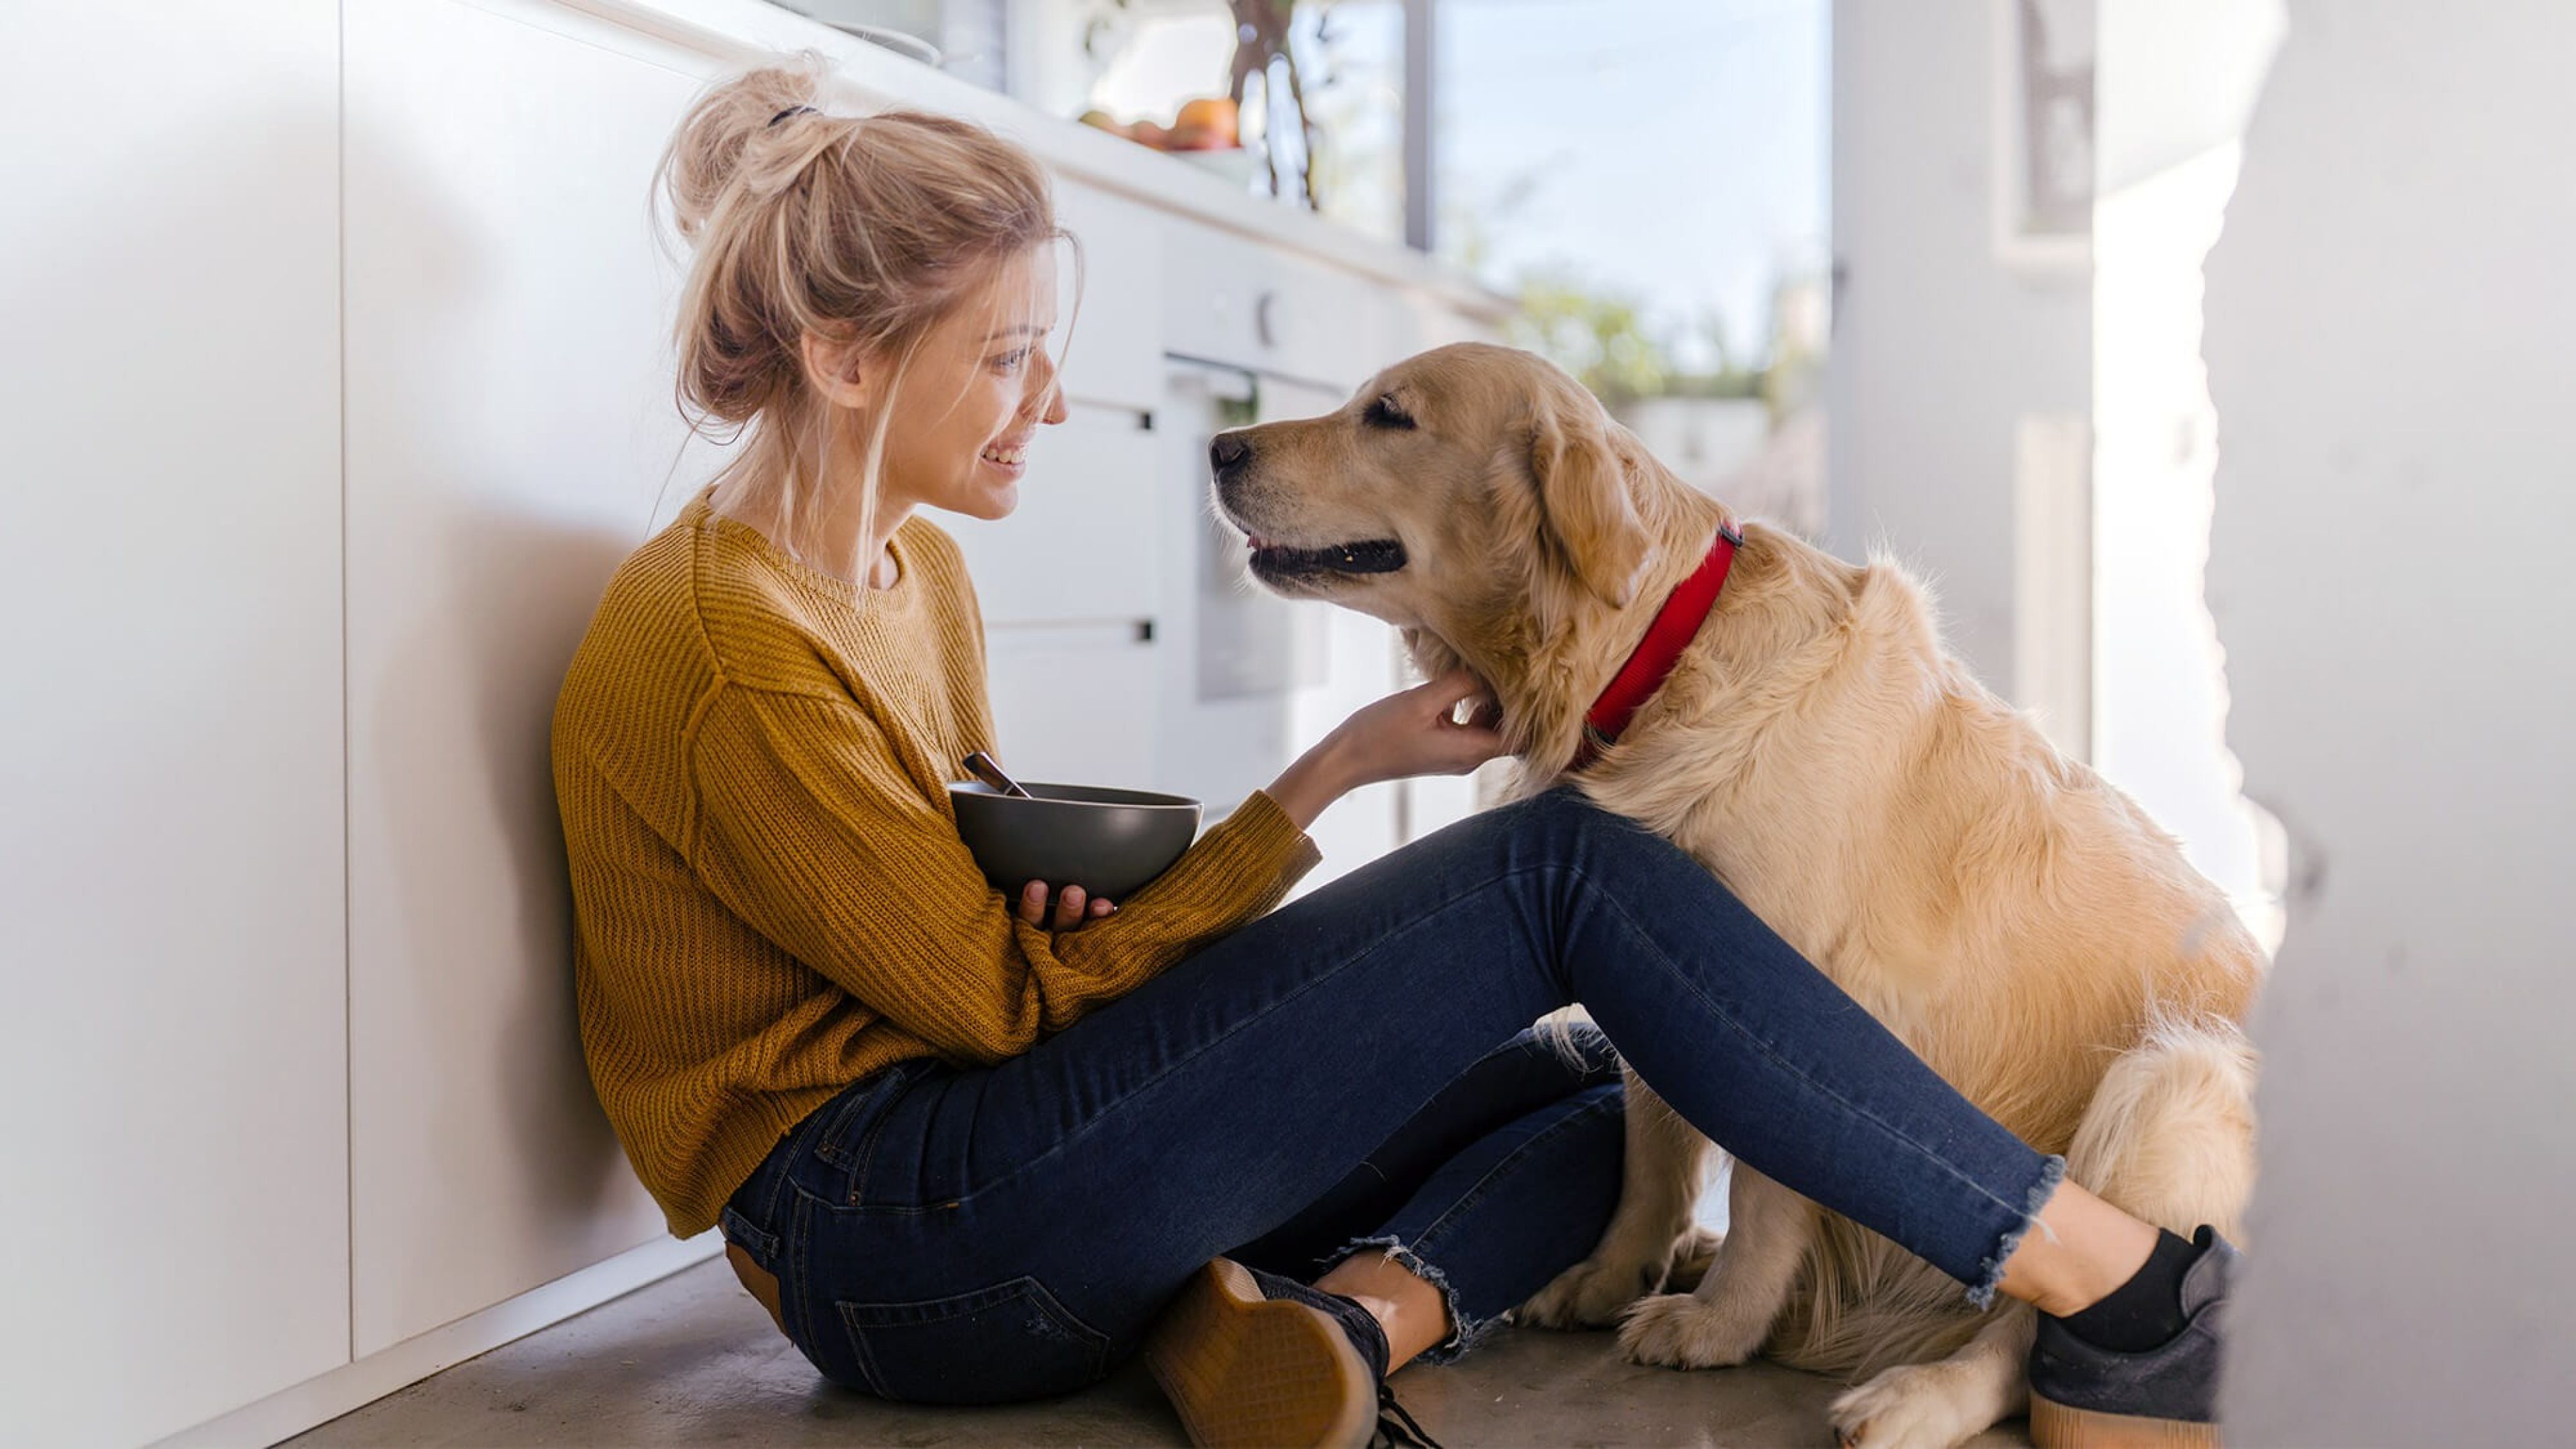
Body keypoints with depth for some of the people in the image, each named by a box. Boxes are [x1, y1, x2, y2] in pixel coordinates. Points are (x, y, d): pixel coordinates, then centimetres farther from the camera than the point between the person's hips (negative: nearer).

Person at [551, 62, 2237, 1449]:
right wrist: (1336, 769, -9)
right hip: (890, 1235, -9)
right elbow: (1011, 1001, -13)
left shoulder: (919, 574, 14)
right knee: (1560, 867, -15)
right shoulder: (727, 655, -16)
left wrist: (1069, 893, -6)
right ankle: (2115, 1287, -15)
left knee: (1585, 1094, 8)